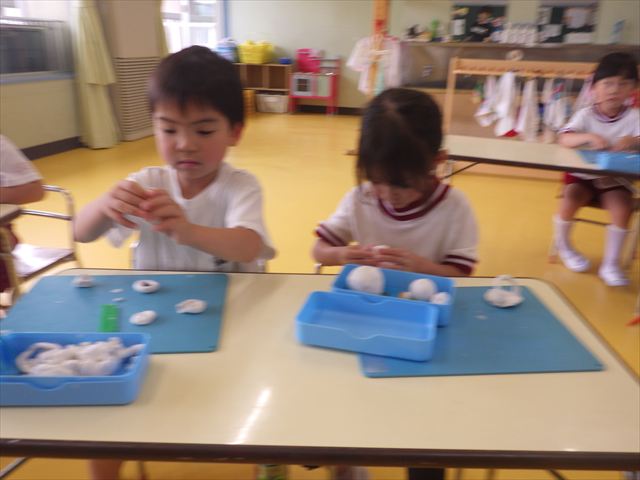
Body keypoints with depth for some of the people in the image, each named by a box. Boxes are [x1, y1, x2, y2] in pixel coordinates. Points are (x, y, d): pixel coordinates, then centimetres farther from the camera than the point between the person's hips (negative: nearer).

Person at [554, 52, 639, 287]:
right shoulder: (586, 115, -7)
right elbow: (564, 139, -22)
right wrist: (589, 137, -41)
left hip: (615, 179, 1)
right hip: (583, 175, 0)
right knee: (569, 201, -26)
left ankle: (610, 264, -9)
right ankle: (563, 245, 8)